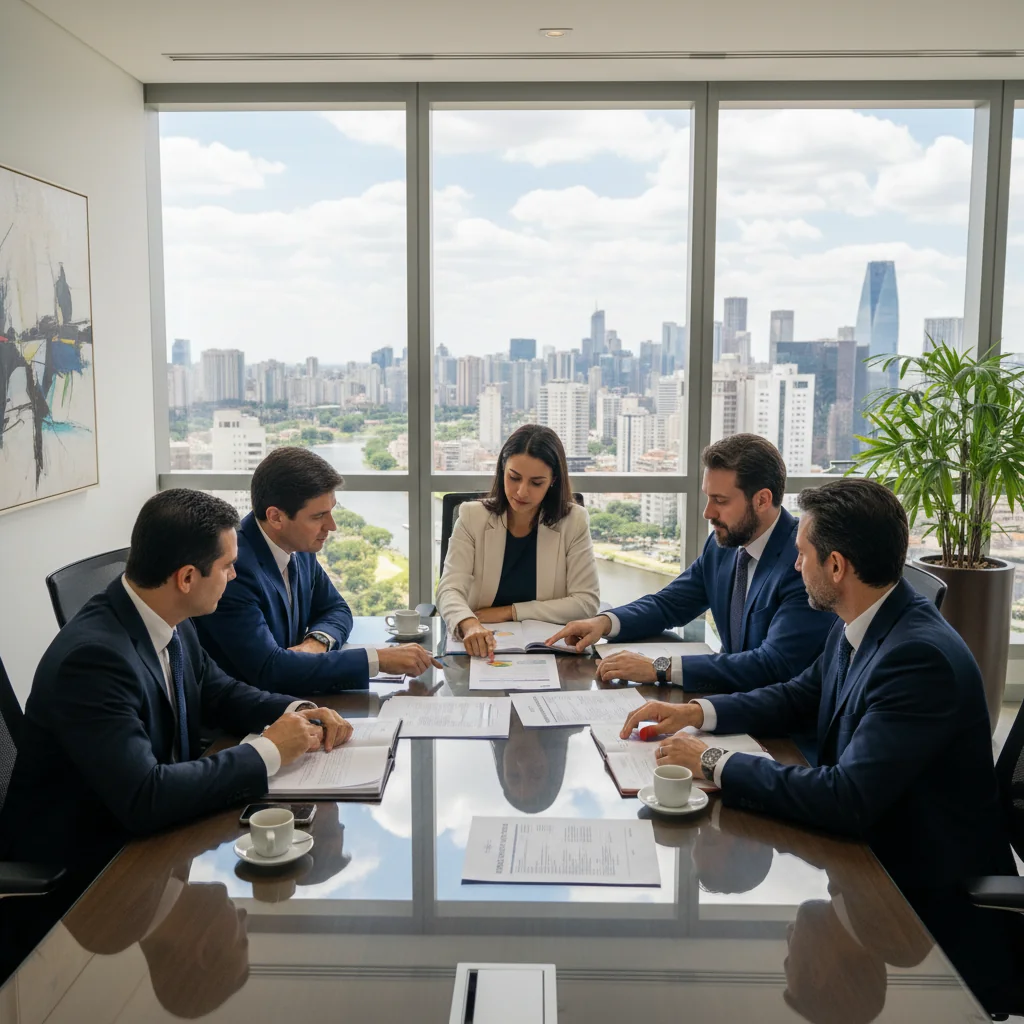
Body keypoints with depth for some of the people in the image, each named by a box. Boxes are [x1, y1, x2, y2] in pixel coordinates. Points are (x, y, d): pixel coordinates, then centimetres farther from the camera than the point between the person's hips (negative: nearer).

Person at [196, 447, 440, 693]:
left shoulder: (299, 547, -2)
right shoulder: (233, 568, -23)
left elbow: (336, 609, 11)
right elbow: (269, 668, -27)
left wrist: (317, 642, -11)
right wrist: (377, 659, -25)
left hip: (285, 700, 6)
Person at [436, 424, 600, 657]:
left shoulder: (573, 521, -3)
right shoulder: (472, 517, -3)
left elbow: (586, 602, -6)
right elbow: (450, 589, -13)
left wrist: (510, 612, -11)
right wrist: (469, 625, -34)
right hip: (483, 647, 0)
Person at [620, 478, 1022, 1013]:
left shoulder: (922, 657, -28)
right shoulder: (856, 628, -1)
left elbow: (847, 799, -32)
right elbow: (798, 697, 15)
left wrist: (714, 762, -24)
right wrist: (698, 711, 1)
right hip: (870, 853, 7)